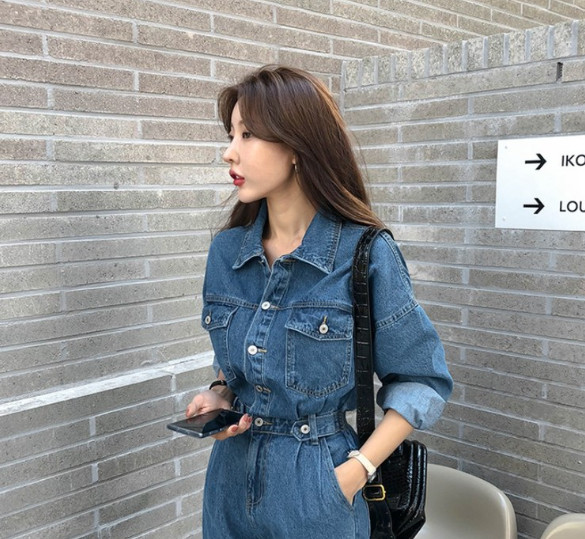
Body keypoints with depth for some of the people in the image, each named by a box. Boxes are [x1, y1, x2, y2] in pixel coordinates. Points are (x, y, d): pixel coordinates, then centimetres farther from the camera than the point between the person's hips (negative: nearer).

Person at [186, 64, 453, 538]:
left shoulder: (367, 255, -17)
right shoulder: (226, 251, -3)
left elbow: (424, 381, -9)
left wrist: (356, 471, -16)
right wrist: (218, 395, -6)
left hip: (317, 493, -4)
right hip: (232, 478, 5)